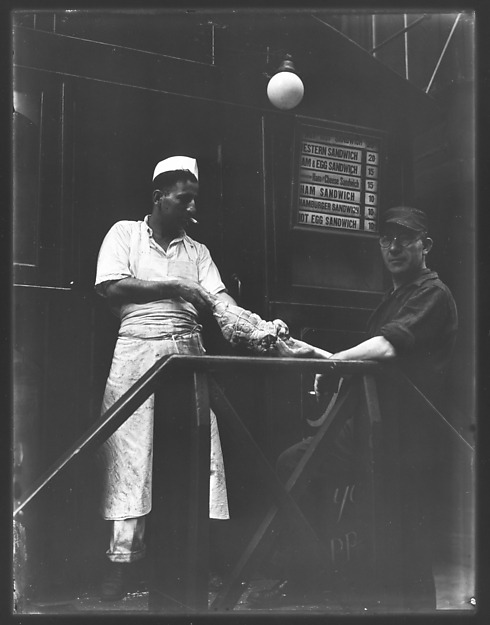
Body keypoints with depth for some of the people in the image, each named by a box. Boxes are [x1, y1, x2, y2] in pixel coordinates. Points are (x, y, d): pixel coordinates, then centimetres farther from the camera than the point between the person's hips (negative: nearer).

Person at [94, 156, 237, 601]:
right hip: (138, 351, -4)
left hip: (188, 354, 4)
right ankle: (122, 559, -1)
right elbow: (111, 288, -6)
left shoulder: (198, 252, 17)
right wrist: (172, 287, -12)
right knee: (131, 456, -6)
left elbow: (221, 301, 5)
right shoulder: (125, 233, 7)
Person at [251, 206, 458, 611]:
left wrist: (327, 359, -34)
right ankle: (297, 578, 10)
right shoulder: (395, 297, 23)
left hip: (407, 430, -9)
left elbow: (387, 348, -23)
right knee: (293, 463, 4)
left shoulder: (432, 294, -7)